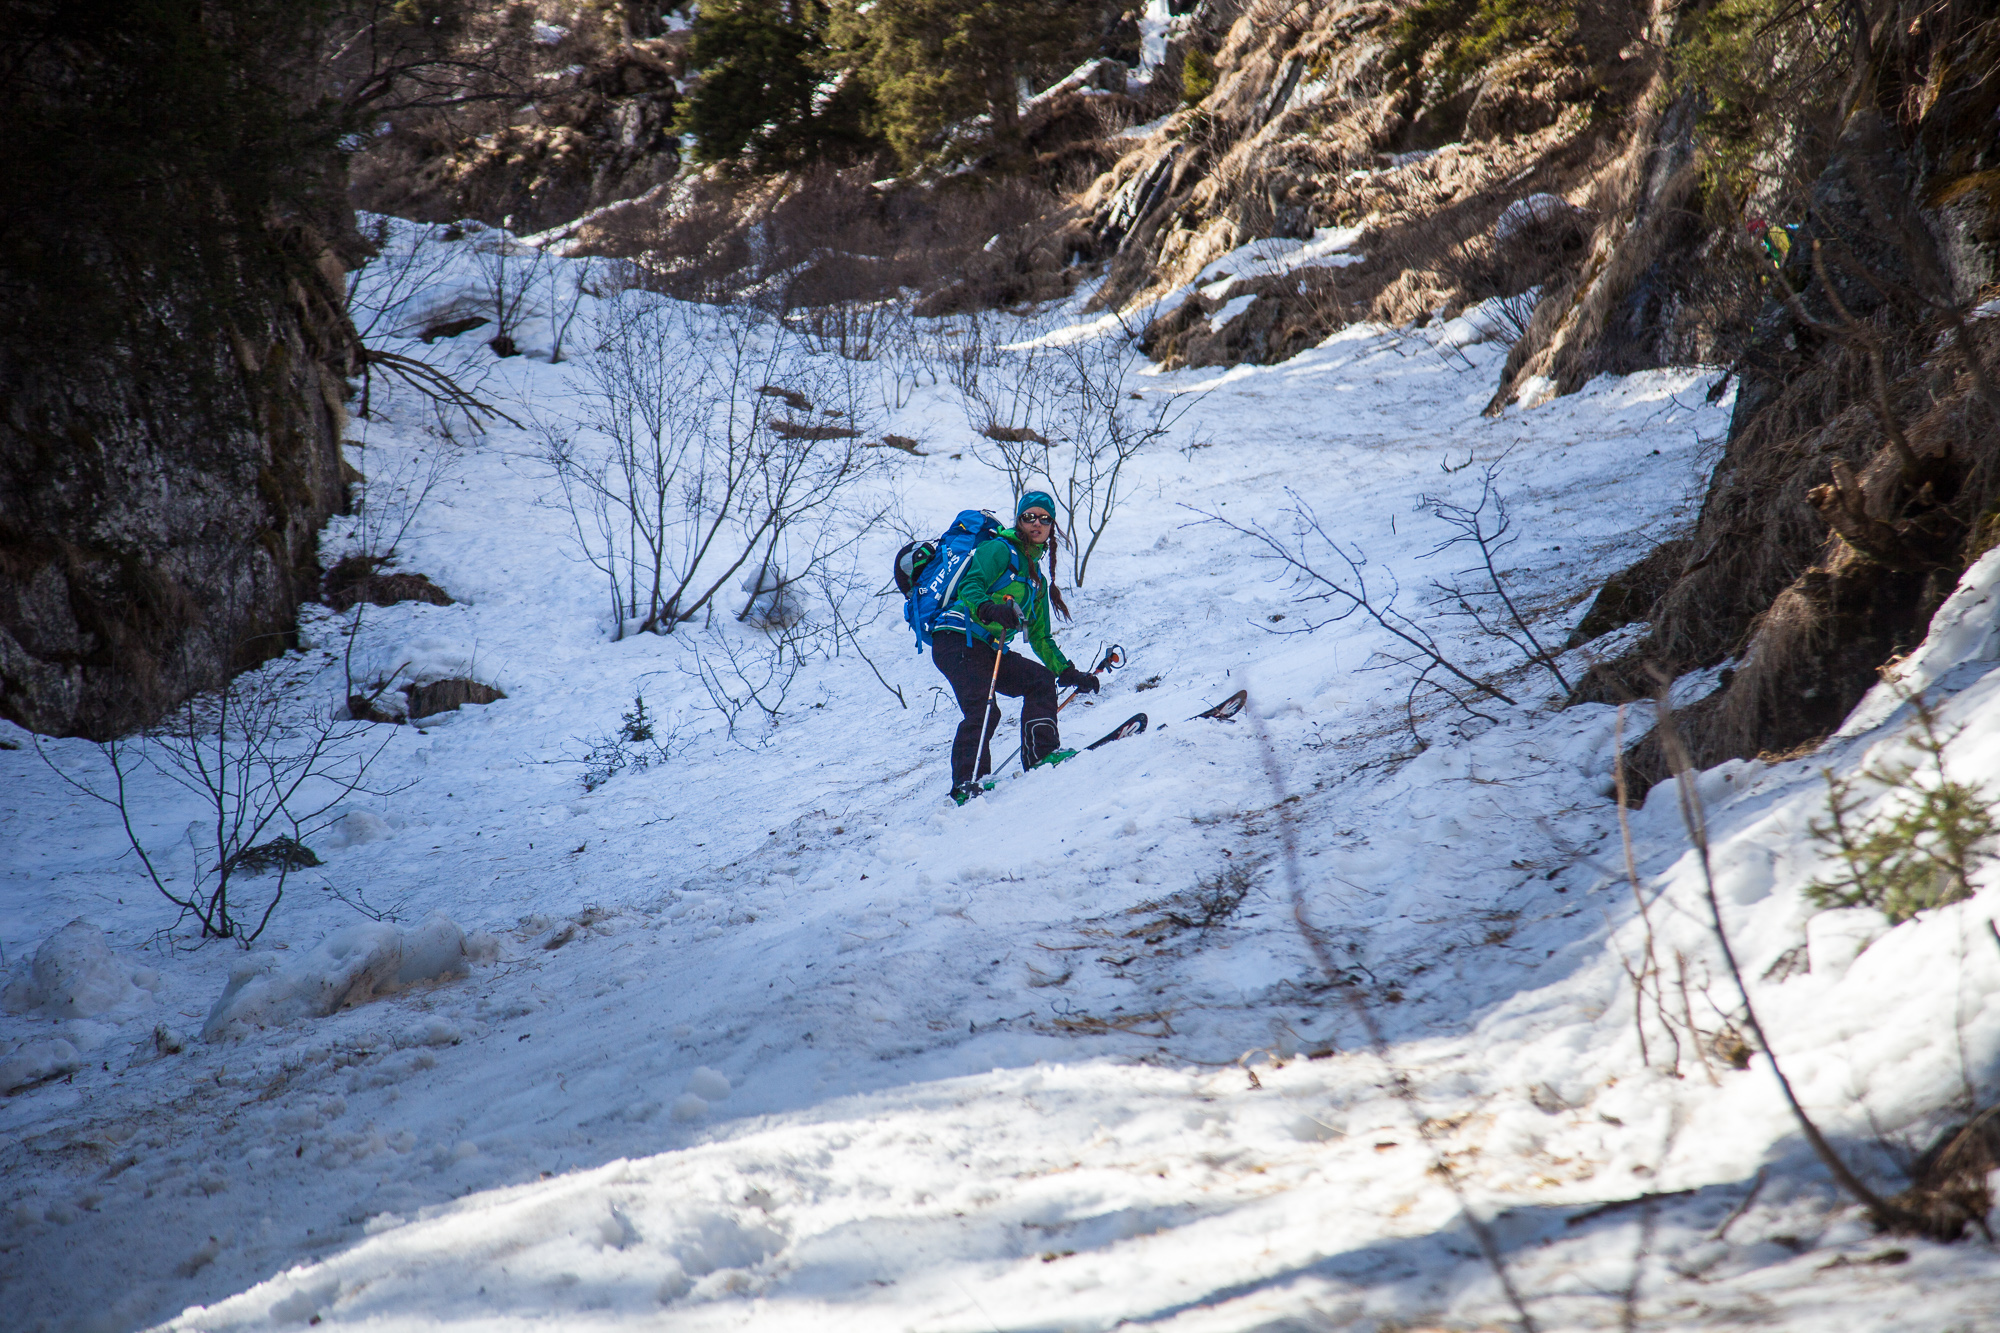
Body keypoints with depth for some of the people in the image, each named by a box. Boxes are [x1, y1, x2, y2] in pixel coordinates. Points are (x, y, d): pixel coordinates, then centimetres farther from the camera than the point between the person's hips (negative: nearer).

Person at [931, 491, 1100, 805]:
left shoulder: (1036, 578, 26)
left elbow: (1039, 637, 29)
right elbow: (969, 586, -16)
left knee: (1041, 679, -2)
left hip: (988, 649, 8)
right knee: (983, 710, -23)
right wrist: (989, 609, -37)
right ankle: (967, 783, -26)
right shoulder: (999, 550, 1)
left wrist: (1069, 673, 23)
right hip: (958, 640, -8)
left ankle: (1041, 755, -4)